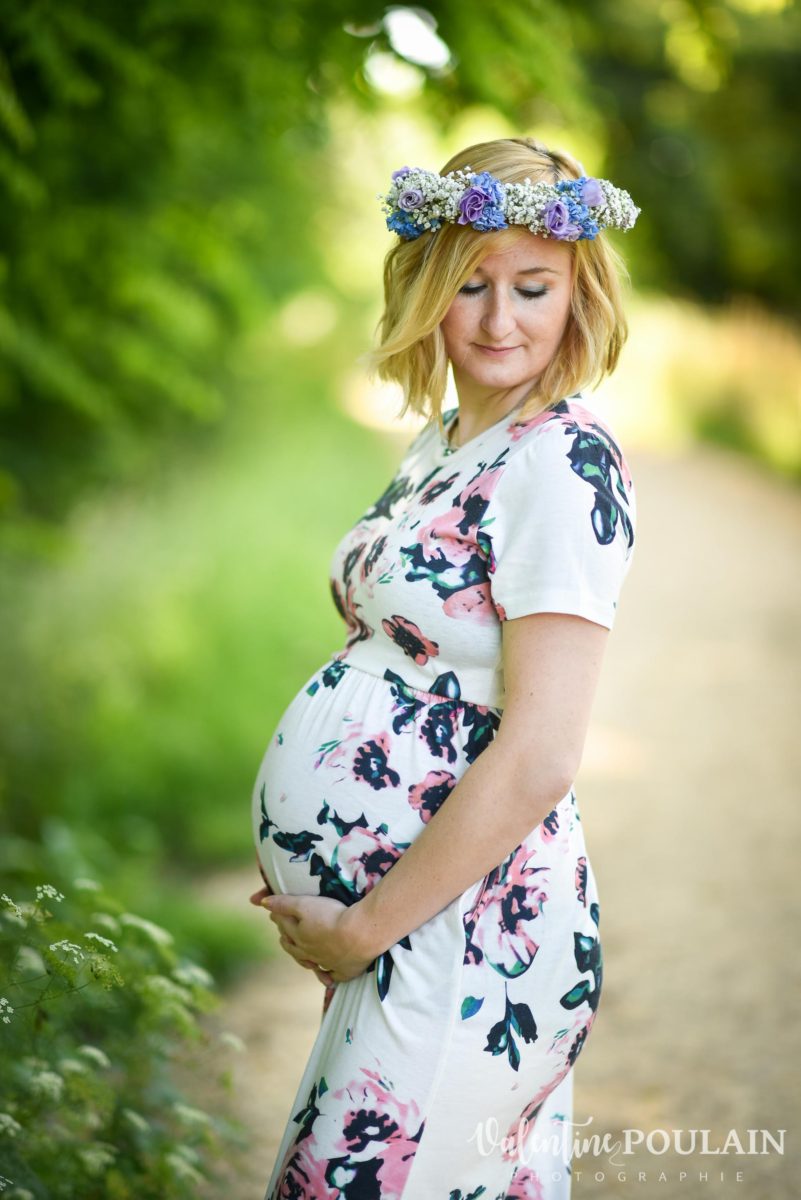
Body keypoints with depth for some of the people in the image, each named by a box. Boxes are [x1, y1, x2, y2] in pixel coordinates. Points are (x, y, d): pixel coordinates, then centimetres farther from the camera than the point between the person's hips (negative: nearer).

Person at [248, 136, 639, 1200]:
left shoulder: (564, 461, -16)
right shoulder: (440, 441, 11)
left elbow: (538, 756, -21)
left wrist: (361, 928, -14)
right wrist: (324, 897, 8)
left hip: (464, 931, -9)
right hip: (387, 903, 9)